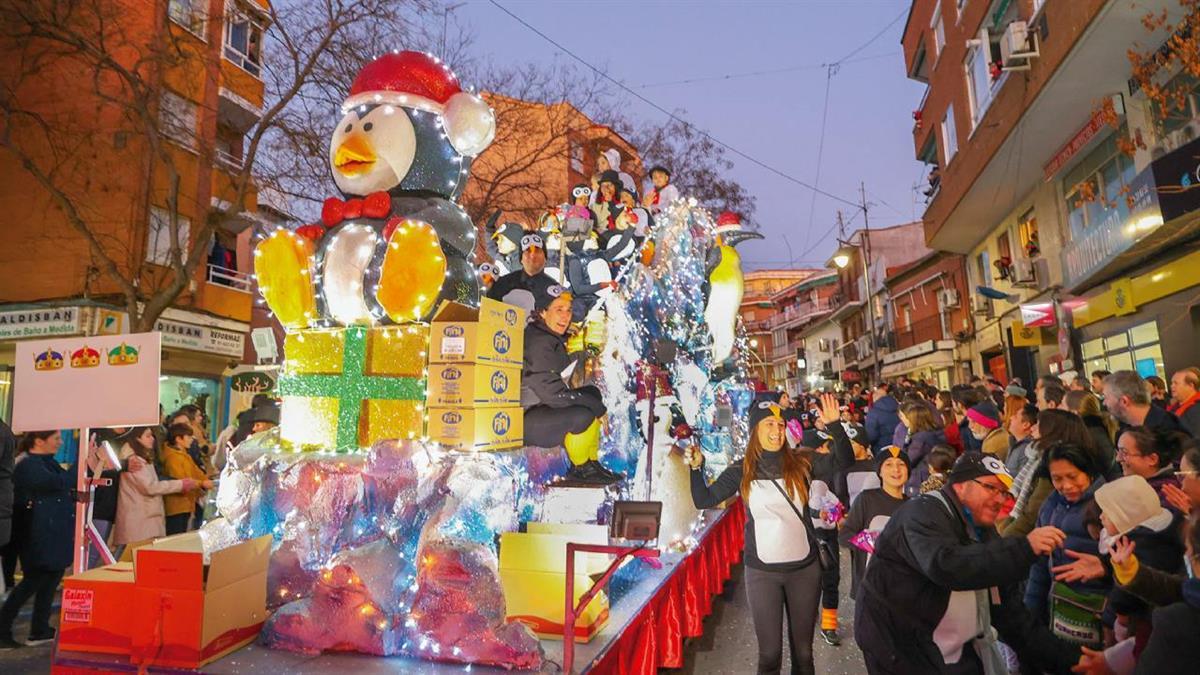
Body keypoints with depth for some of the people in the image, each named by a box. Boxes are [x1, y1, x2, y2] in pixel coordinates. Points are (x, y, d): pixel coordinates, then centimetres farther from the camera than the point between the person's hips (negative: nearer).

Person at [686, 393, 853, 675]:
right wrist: (696, 468, -16)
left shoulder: (802, 462, -5)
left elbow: (844, 463, -12)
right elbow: (704, 500, -2)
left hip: (805, 568, 1)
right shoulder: (741, 470, -5)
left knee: (803, 650, 17)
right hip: (762, 573, -1)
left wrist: (835, 426, -24)